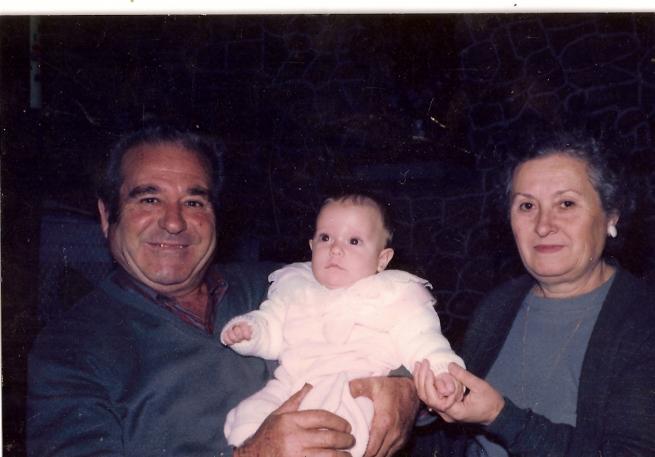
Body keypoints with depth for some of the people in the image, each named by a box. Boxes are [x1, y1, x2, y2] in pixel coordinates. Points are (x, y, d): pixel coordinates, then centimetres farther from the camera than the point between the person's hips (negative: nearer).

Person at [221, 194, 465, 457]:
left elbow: (419, 340, 0)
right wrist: (248, 329, 2)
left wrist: (441, 369, -19)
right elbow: (271, 331, 23)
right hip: (288, 386, 4)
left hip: (355, 393, -4)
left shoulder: (396, 294, 7)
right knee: (246, 419, -15)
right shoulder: (294, 287, 19)